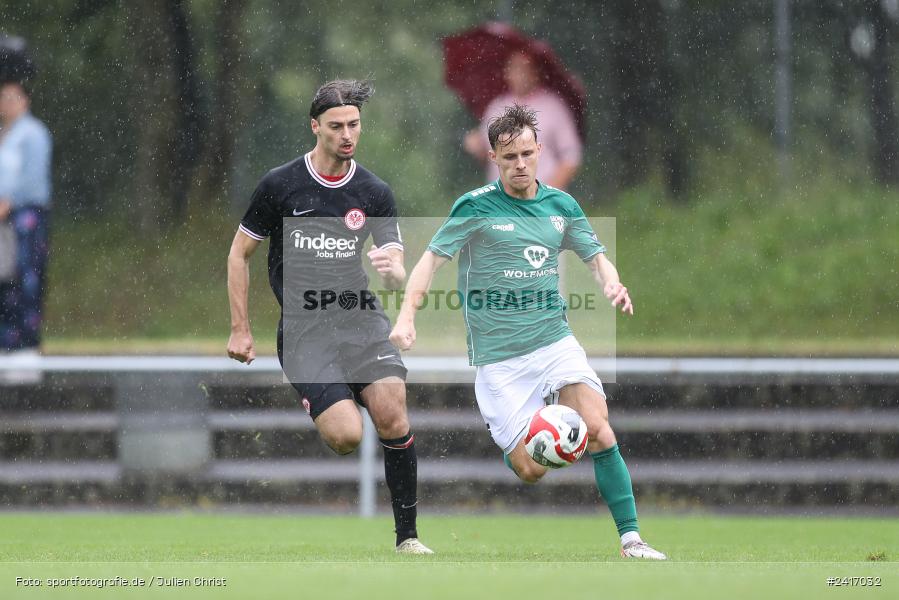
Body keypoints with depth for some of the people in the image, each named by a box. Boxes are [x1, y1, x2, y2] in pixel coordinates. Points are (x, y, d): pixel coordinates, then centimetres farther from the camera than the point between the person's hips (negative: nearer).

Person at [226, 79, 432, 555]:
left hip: (359, 318, 2)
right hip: (303, 327, -2)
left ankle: (407, 535, -12)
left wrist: (392, 269, -22)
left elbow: (397, 278, 4)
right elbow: (239, 254, 9)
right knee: (346, 434, -22)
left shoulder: (375, 193, 6)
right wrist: (240, 329, 5)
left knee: (391, 410, -23)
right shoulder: (280, 185, 0)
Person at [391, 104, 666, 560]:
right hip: (497, 359, -3)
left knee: (597, 428, -20)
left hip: (555, 343, 3)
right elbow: (432, 259, -6)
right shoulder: (475, 207, -6)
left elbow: (595, 255, 18)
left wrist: (612, 284, -5)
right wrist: (406, 317, -20)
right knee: (530, 470, -9)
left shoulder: (561, 205, 7)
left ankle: (631, 539, -16)